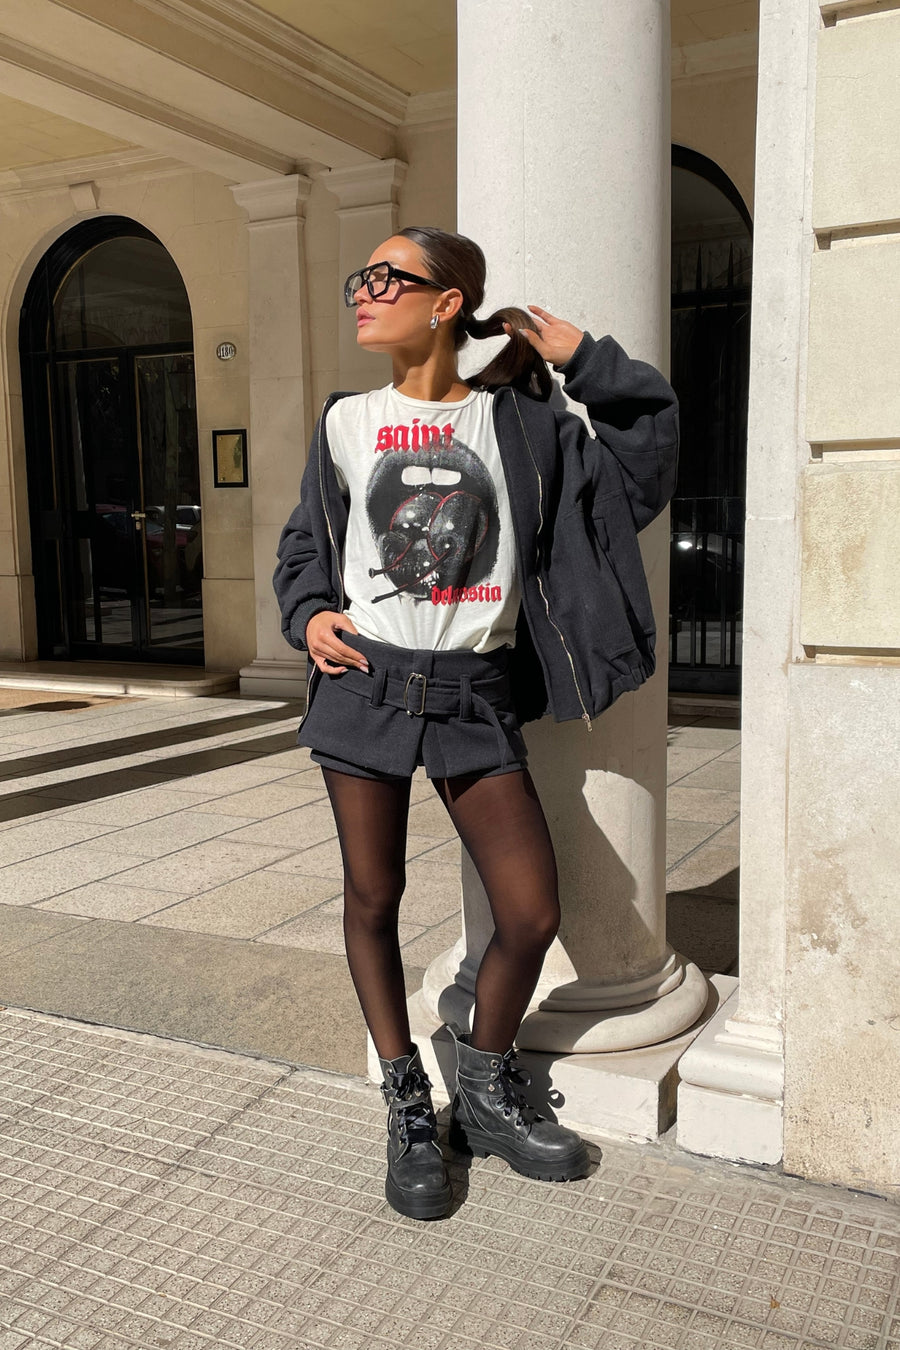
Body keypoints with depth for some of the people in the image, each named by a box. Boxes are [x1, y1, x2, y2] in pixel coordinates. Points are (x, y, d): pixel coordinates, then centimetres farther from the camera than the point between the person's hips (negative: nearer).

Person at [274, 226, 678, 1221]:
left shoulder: (514, 421, 5)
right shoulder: (347, 421, 8)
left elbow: (648, 439, 10)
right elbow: (304, 543, 16)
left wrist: (580, 357, 4)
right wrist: (309, 615, -2)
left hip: (476, 697, 0)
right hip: (365, 683, 1)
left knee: (532, 915, -1)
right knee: (373, 900, 7)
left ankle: (487, 1094, 26)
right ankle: (409, 1109, 28)